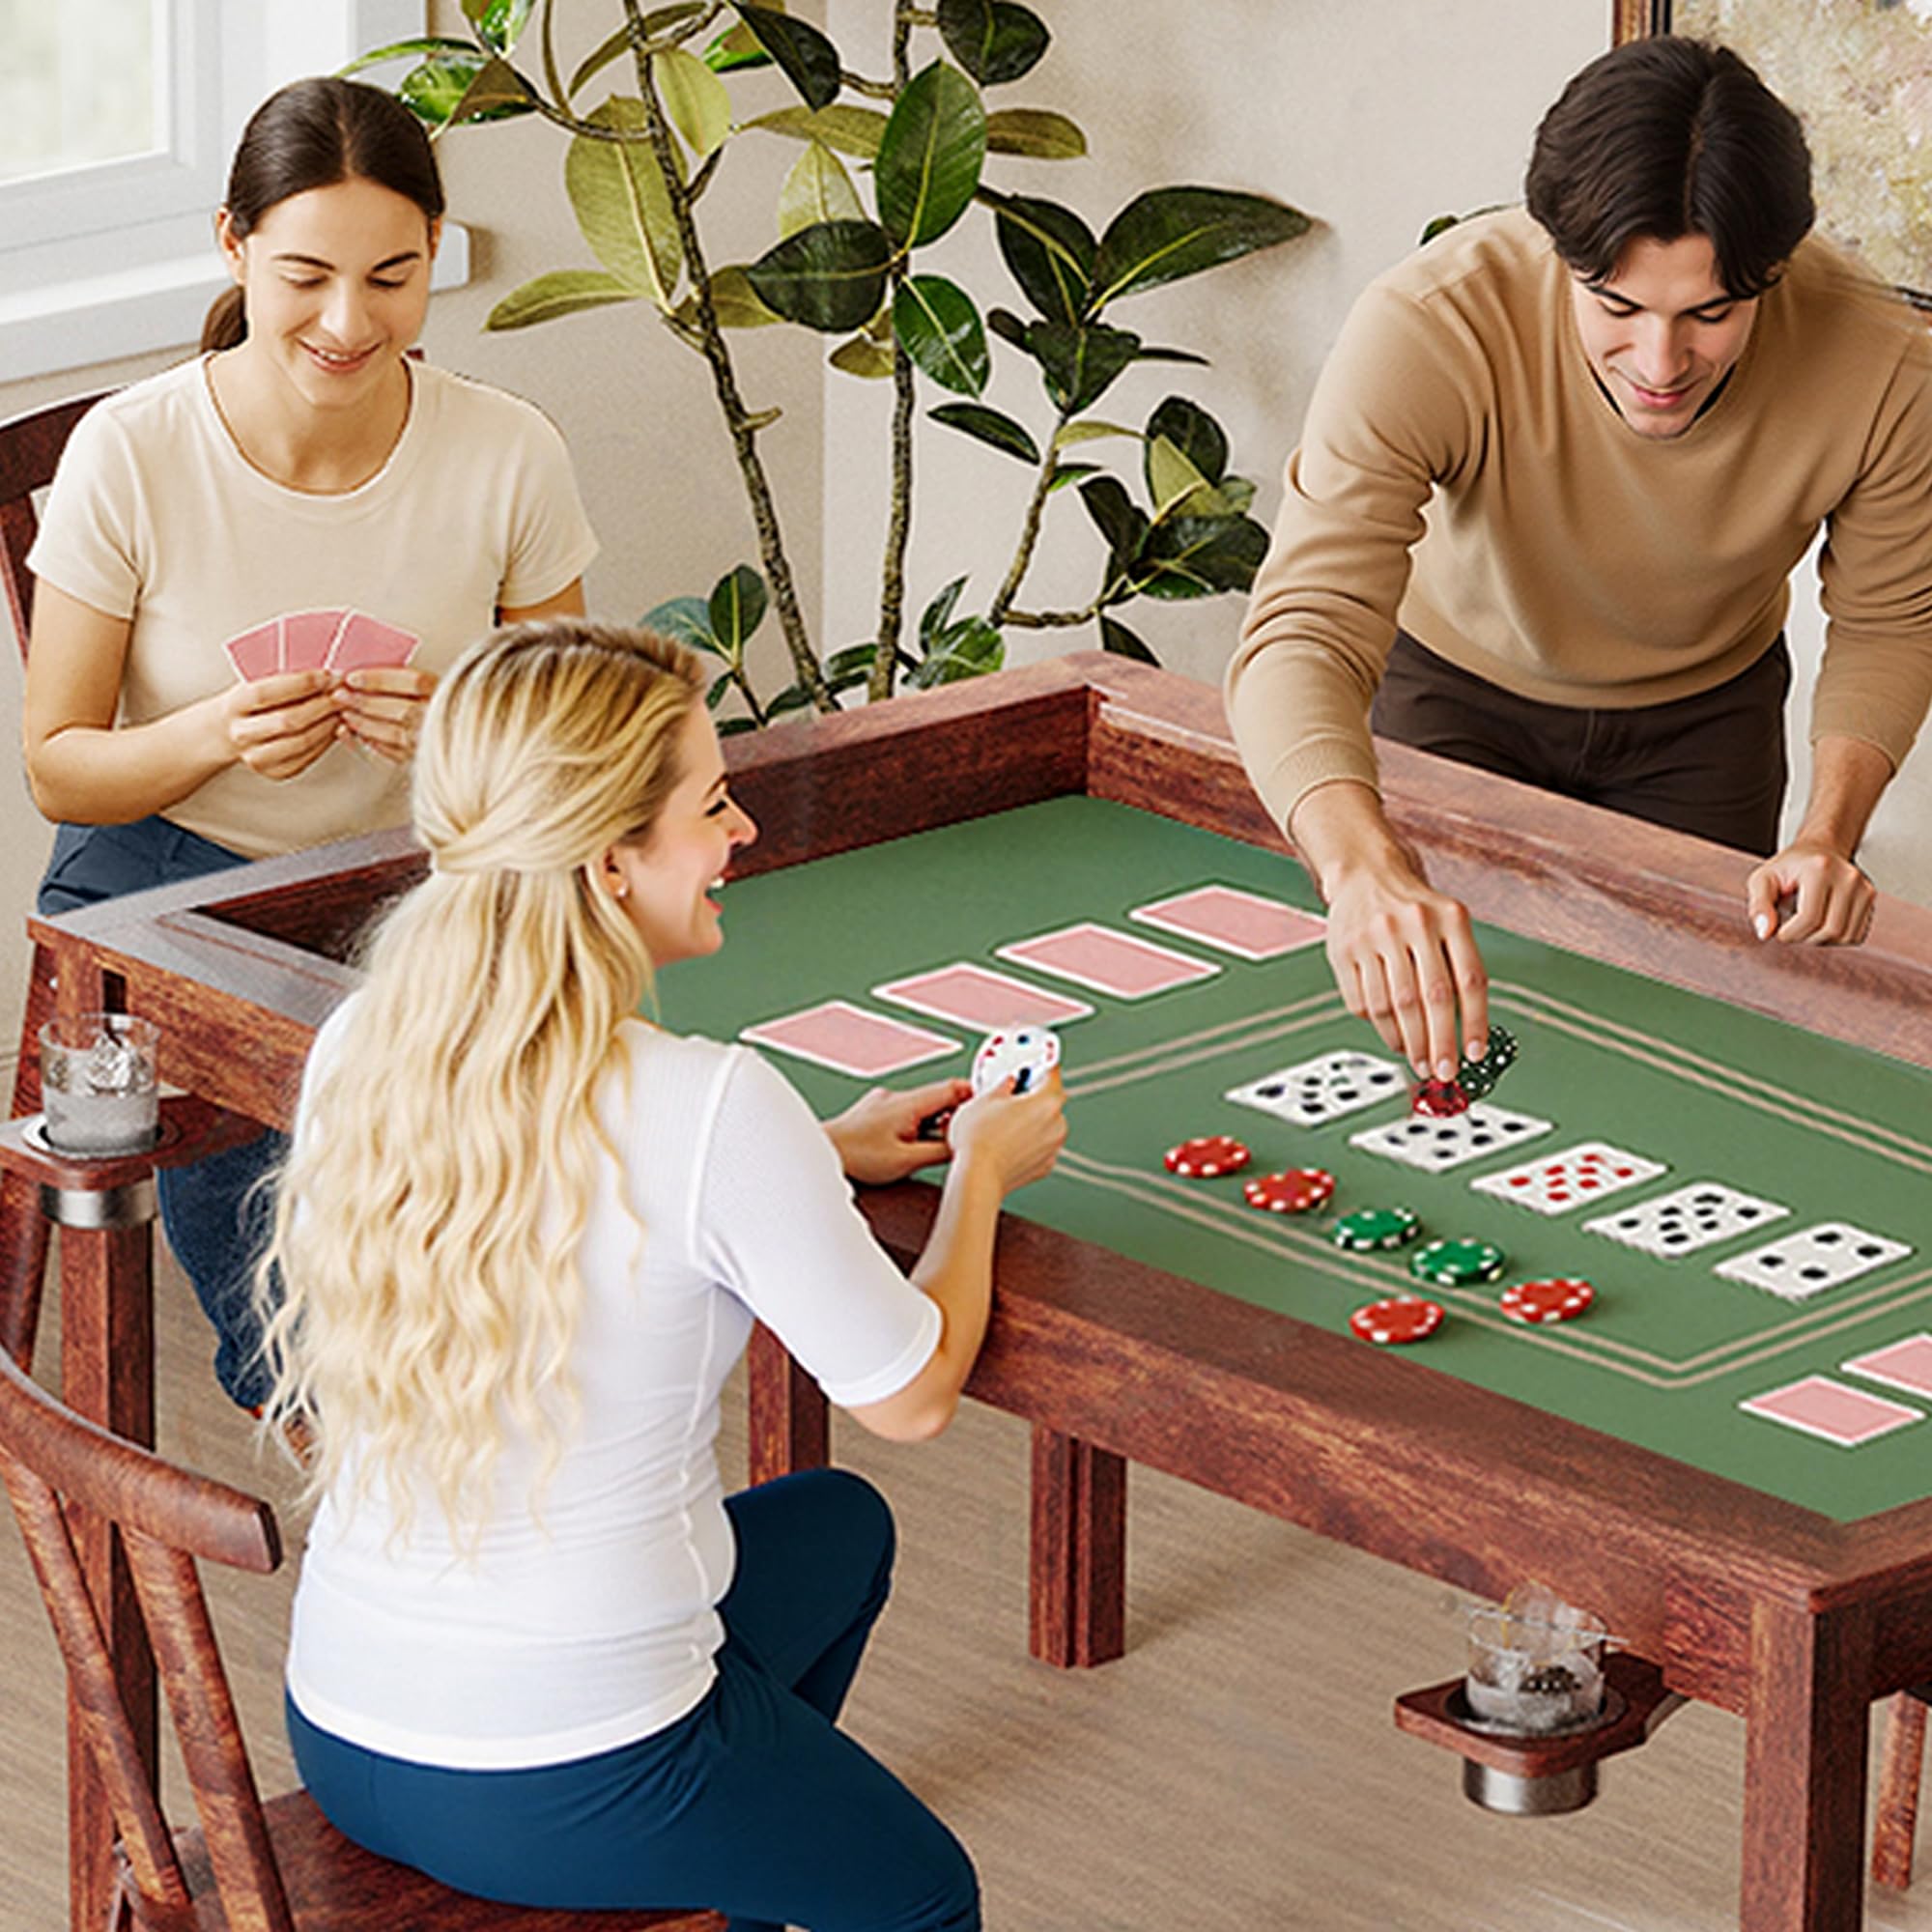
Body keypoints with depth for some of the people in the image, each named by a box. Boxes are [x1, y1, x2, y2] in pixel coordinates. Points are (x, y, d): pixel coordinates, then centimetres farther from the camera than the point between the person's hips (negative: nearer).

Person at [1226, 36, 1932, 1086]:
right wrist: (1366, 872, -70)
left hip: (1706, 706, 2)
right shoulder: (1427, 329, -42)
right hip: (1460, 683, -1)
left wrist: (1829, 835, -30)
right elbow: (1302, 633, -50)